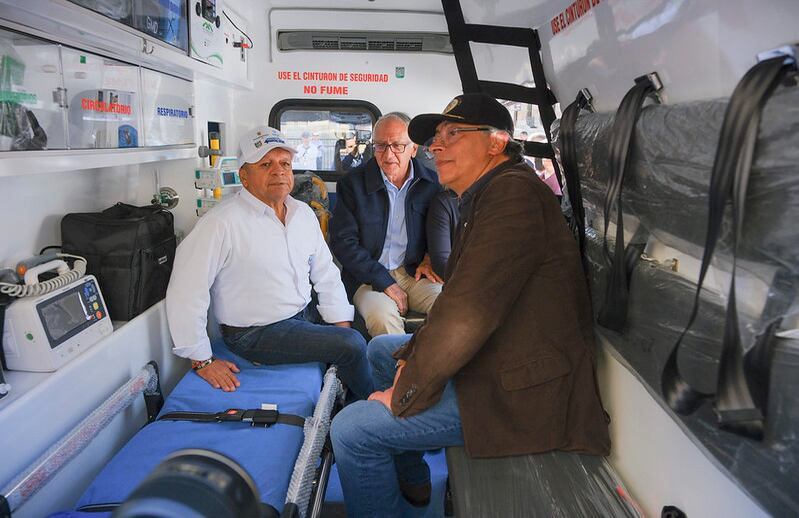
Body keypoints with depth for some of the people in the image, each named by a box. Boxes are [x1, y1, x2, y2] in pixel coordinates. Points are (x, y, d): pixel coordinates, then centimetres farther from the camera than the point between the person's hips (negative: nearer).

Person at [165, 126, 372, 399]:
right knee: (353, 345, -16)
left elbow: (326, 276, 8)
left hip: (306, 314, 8)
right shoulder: (222, 223, -20)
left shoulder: (303, 213, 4)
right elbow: (185, 294, -21)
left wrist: (342, 325, -1)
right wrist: (202, 360, -17)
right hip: (256, 333, -7)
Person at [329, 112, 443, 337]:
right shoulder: (352, 183, -2)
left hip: (414, 273, 2)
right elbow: (343, 242, -7)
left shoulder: (432, 182, 6)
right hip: (368, 278, -2)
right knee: (383, 318, -32)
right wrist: (385, 283, -13)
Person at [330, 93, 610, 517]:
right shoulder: (486, 197, 12)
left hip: (522, 393, -11)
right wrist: (413, 355, 3)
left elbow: (468, 312, -28)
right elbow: (457, 303, 15)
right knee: (380, 349, 24)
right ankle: (411, 482, 34)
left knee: (350, 430, -14)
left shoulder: (513, 192, -22)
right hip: (498, 360, 11)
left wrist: (405, 396, -17)